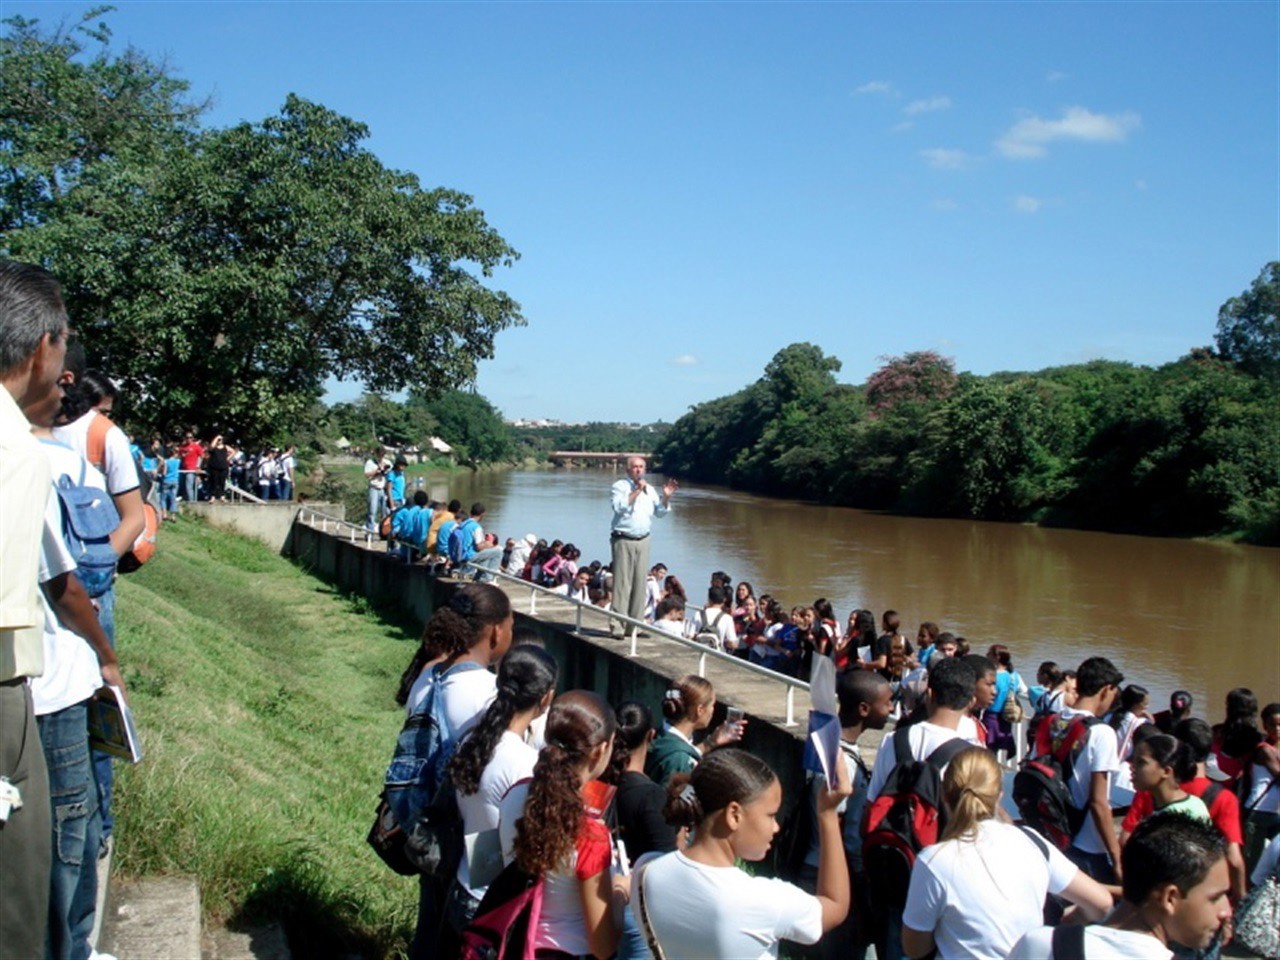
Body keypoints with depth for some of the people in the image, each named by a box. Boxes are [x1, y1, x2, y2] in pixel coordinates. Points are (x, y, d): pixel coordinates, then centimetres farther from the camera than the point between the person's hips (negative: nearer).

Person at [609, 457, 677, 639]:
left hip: (643, 541, 6)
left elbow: (660, 512, 16)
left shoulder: (649, 490, 16)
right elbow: (619, 507, -18)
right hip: (623, 540, -6)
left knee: (639, 583, 6)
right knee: (622, 582, -9)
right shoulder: (619, 486, -2)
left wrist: (666, 497, -1)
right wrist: (636, 491, -17)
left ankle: (634, 624, 12)